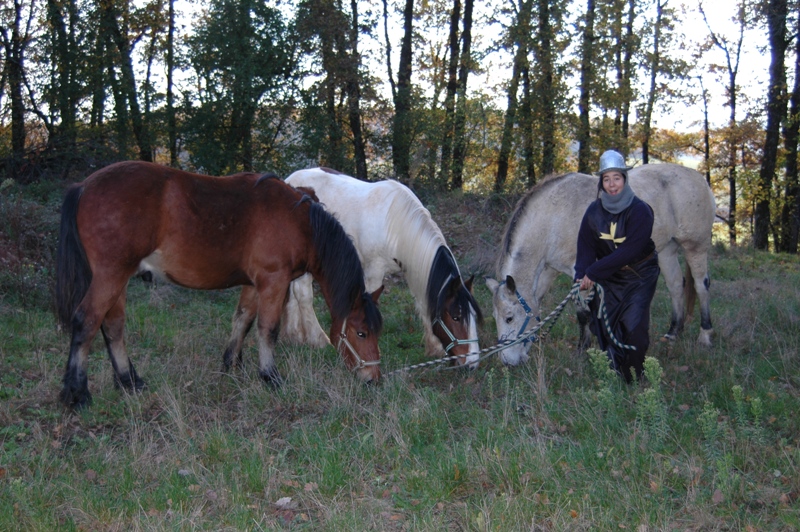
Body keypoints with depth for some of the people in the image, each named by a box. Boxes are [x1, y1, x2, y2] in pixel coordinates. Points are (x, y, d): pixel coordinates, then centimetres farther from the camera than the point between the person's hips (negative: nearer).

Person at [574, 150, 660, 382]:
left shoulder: (640, 211, -18)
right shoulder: (594, 212, -5)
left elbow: (630, 251, -26)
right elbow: (586, 248, -7)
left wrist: (594, 272, -29)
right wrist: (581, 277, -25)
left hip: (639, 278, -4)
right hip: (609, 279, 4)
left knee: (634, 327, -13)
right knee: (605, 328, 3)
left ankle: (637, 378, 5)